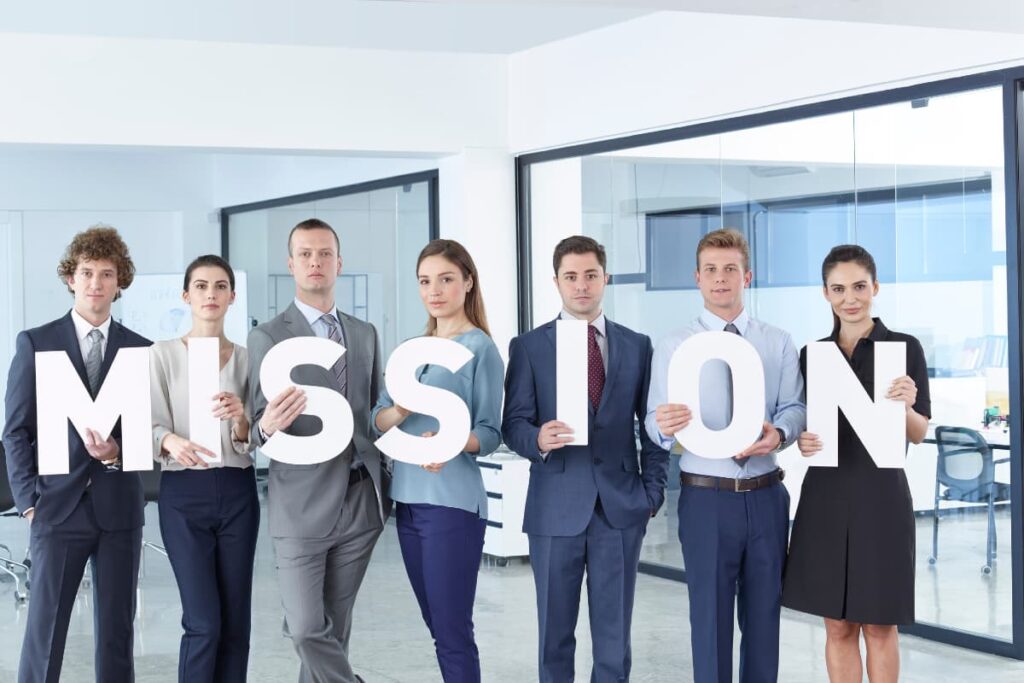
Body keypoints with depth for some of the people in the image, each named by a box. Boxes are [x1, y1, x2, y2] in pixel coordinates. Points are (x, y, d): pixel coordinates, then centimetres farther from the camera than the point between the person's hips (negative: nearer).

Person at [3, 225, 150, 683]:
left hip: (119, 506, 2)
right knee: (45, 627, -1)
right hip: (59, 505, -2)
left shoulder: (140, 349, 7)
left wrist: (119, 451, -13)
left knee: (117, 627, 7)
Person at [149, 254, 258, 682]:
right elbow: (151, 425, -6)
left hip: (237, 493, 3)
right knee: (204, 622, -7)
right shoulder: (163, 355, 1)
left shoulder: (246, 358, 7)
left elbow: (251, 442, 3)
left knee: (236, 621, 4)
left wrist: (240, 417, -19)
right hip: (184, 493, -3)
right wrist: (171, 441, -29)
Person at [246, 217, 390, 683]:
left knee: (335, 628, 10)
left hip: (361, 502, 4)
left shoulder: (365, 334, 13)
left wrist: (385, 482, 9)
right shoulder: (266, 339, -2)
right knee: (307, 628, -10)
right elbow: (258, 429, -3)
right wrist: (268, 426, -27)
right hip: (302, 505, -4)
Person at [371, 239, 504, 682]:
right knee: (438, 628, 13)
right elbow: (377, 420, 7)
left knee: (453, 632, -5)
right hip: (407, 498, 7)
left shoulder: (481, 348, -5)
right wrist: (398, 412, -16)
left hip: (452, 501, -7)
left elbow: (490, 431, -9)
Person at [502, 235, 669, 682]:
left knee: (614, 633, 6)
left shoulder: (637, 346, 8)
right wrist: (538, 439, -23)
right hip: (556, 506, -1)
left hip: (621, 505, 1)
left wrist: (652, 491, 1)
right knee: (555, 630, 8)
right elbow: (513, 424, -2)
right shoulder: (528, 347, 3)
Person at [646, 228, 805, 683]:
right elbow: (655, 422, -5)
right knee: (710, 615, 4)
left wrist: (779, 433, -20)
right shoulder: (673, 347, 1)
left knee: (764, 615, 11)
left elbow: (795, 408, 2)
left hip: (766, 496, 2)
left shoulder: (779, 344, 9)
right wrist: (665, 427, -29)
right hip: (706, 497, -2)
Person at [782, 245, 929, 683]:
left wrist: (905, 406, -24)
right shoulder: (811, 355, 7)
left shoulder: (904, 348, -3)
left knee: (879, 626, 5)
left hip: (880, 496, -3)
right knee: (837, 625, 8)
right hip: (826, 497, 3)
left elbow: (919, 434, -3)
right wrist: (802, 441, -9)